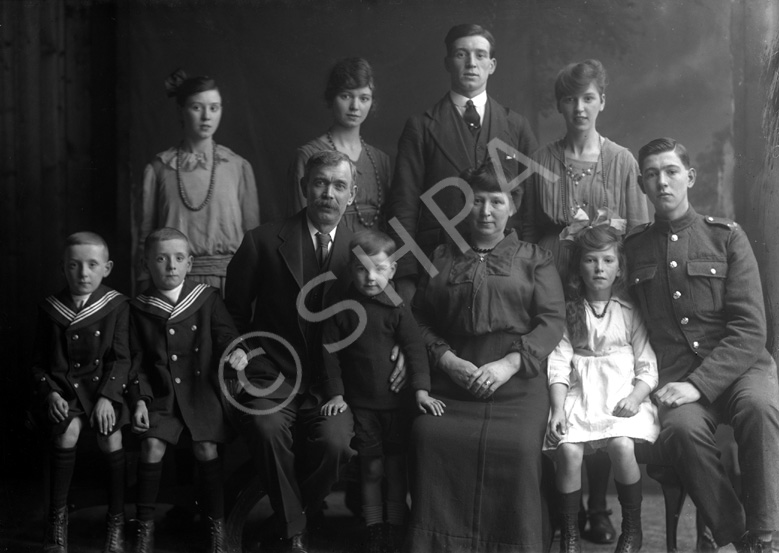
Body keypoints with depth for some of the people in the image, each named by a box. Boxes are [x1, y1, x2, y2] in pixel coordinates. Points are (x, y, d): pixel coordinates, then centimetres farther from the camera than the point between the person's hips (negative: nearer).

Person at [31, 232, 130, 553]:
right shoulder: (49, 309, 4)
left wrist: (107, 396, -16)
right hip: (62, 386, 1)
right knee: (68, 429, -27)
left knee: (109, 433, -25)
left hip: (103, 384, -1)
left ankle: (116, 521, -8)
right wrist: (49, 392, -8)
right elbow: (39, 361, 9)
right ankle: (57, 520, -12)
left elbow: (120, 358, -4)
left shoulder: (117, 305, -1)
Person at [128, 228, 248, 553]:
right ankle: (145, 526, 0)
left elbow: (225, 332, 1)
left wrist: (237, 350, -21)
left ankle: (216, 524, 2)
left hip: (202, 388, -1)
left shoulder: (208, 298, 4)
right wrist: (140, 399, -1)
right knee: (152, 445, -16)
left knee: (206, 447, -15)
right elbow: (138, 360, 8)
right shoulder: (140, 309, 6)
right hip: (162, 393, 1)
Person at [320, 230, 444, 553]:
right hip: (361, 404, 0)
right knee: (371, 468, 6)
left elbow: (415, 348, -7)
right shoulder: (342, 309, -4)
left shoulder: (396, 308, -5)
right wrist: (335, 393, -6)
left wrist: (421, 390, -16)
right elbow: (330, 353, 0)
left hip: (396, 401, 0)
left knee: (396, 466, 8)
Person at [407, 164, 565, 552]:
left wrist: (510, 363, -11)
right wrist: (446, 359, -8)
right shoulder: (441, 257, 21)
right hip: (452, 377, 2)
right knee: (429, 437, -26)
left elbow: (553, 320, 4)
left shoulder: (534, 258, 17)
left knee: (515, 446, -29)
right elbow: (420, 319, 11)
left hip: (517, 379, -1)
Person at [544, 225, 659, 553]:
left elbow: (647, 366, 5)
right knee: (568, 450, -27)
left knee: (622, 445, -30)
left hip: (622, 394, 0)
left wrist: (635, 397, -14)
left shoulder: (630, 313, 10)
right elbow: (558, 364, 1)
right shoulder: (569, 313, 10)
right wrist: (558, 408, -12)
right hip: (579, 394, 1)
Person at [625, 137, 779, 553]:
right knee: (681, 427, -32)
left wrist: (699, 385, -16)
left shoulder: (726, 236, 6)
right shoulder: (634, 247, 13)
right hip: (675, 376, 1)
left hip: (739, 366, -1)